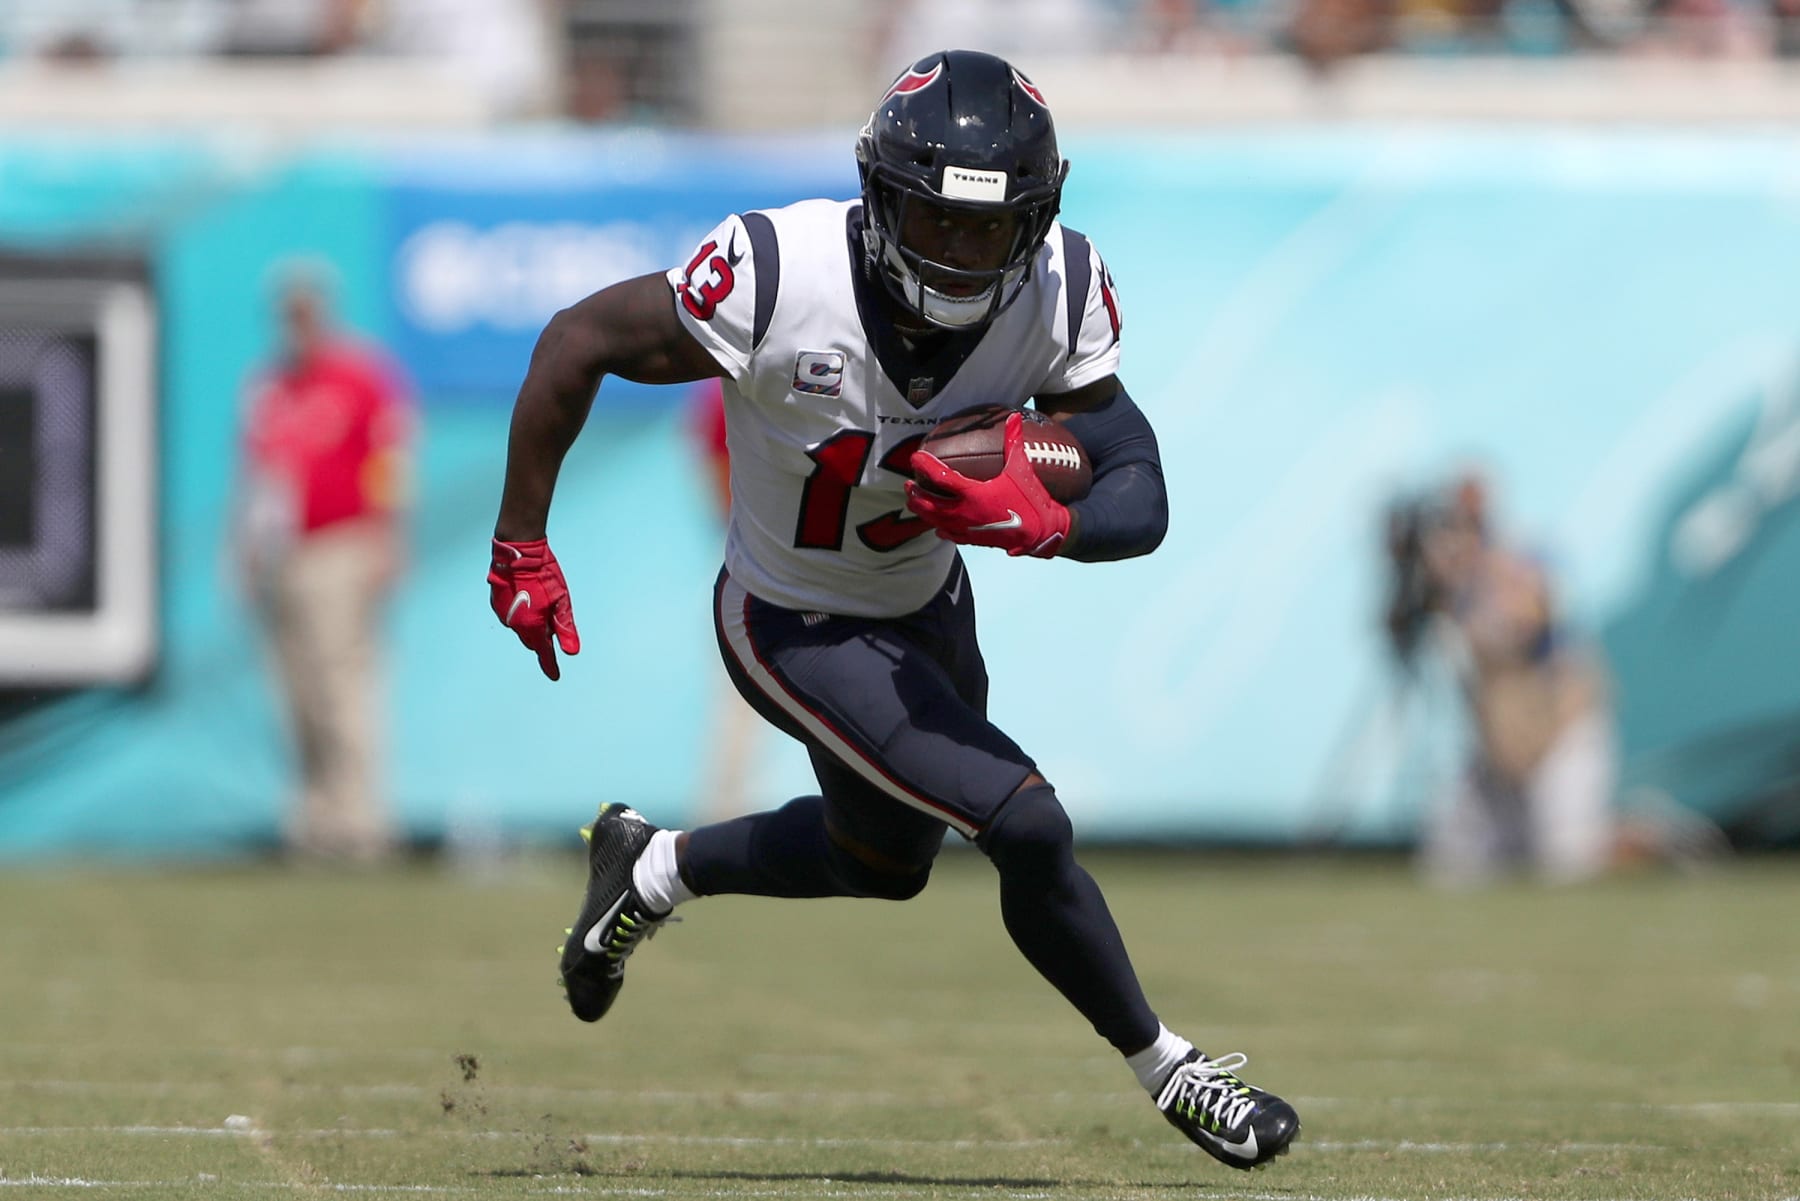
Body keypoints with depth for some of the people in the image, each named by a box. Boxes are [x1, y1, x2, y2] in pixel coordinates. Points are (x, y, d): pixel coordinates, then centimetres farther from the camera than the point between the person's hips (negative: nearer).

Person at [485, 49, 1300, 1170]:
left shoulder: (1060, 293, -21)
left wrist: (1041, 521, -41)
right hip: (796, 627, -6)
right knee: (1028, 828, -15)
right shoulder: (780, 279, -34)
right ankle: (1166, 1068, 8)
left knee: (887, 860, 27)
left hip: (928, 606, 6)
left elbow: (1141, 500, -19)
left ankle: (653, 869, 51)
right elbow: (578, 341, -21)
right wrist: (521, 550, -14)